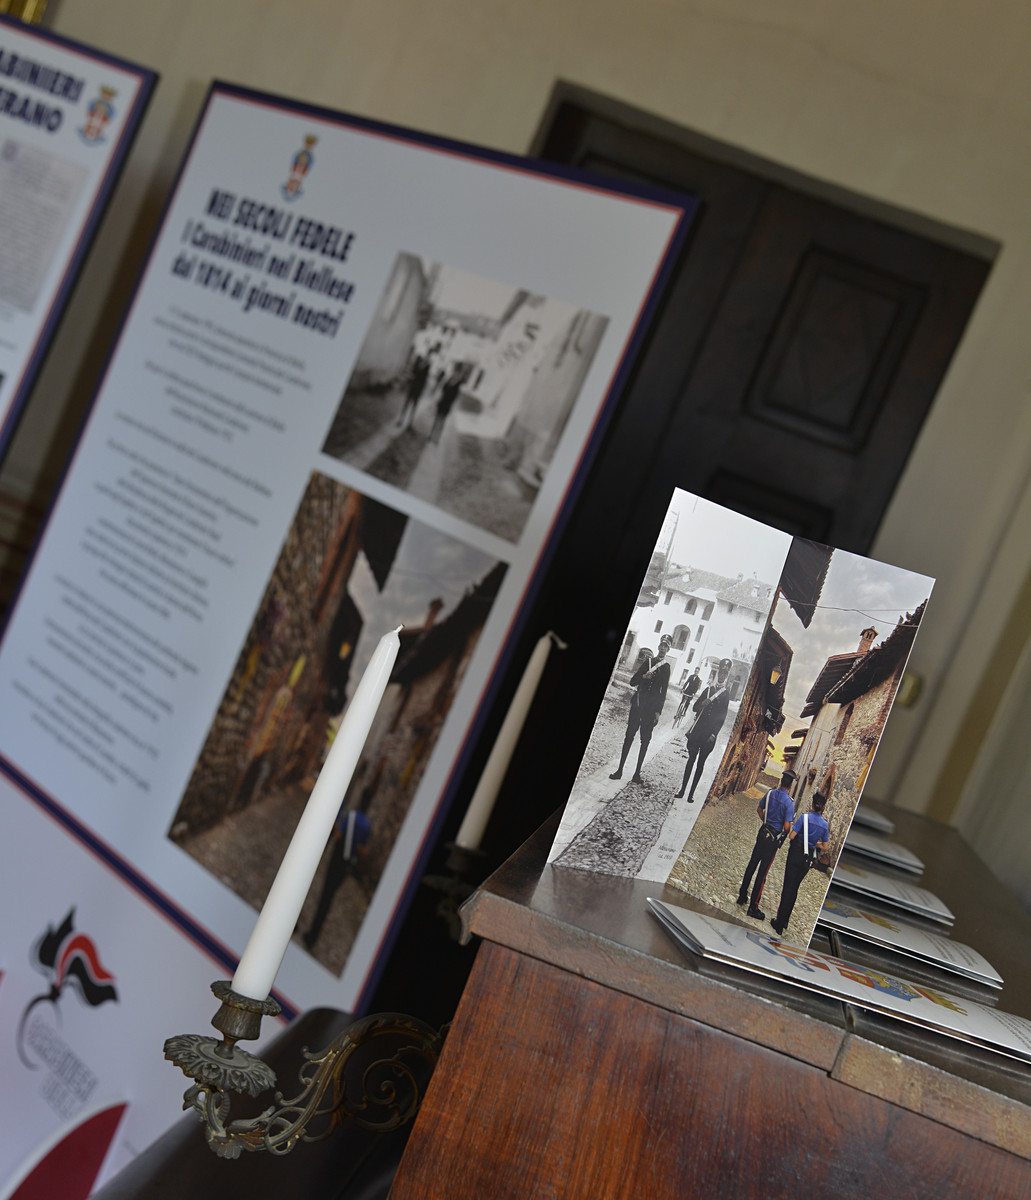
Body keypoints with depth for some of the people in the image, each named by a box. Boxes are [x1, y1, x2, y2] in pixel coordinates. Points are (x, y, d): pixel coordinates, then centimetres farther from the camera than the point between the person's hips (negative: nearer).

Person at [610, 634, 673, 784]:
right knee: (629, 735, 1)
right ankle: (620, 770, 3)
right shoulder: (648, 661, 10)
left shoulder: (666, 667, 3)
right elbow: (632, 682, 10)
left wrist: (658, 712, -6)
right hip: (638, 703, 2)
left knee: (645, 740, 0)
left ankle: (637, 773, 4)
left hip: (651, 708, -2)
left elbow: (663, 692, 0)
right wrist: (643, 676, -10)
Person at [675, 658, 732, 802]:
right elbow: (695, 707, 12)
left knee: (700, 763, 2)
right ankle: (682, 790, 6)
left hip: (709, 734, -2)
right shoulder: (708, 689, 11)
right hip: (697, 729, 3)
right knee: (691, 759, 3)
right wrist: (702, 704, -10)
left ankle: (691, 793, 4)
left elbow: (722, 717, -2)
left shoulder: (725, 695, 1)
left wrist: (714, 734, -9)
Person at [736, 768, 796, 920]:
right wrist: (786, 830, 3)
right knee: (763, 871, 0)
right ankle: (753, 907, 6)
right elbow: (787, 827, -20)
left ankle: (742, 896, 29)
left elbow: (759, 809, 14)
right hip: (774, 839, -5)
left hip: (763, 833, 5)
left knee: (752, 864, 17)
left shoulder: (770, 793, -1)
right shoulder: (789, 803, -18)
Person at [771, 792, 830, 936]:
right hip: (808, 859, 4)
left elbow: (791, 836, -17)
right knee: (794, 888, 16)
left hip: (796, 854, -4)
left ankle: (780, 923, 1)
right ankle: (784, 921, 22)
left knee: (788, 887, 0)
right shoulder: (825, 824, -2)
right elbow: (825, 847, 4)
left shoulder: (805, 817, -15)